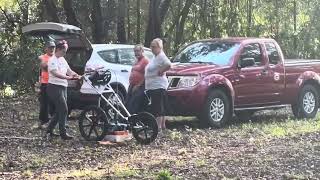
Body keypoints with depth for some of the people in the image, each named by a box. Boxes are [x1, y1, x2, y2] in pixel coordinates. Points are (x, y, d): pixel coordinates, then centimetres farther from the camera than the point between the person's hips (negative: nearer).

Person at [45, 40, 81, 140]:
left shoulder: (62, 60, 17)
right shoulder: (53, 60, -12)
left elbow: (69, 70, 15)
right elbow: (56, 73, -25)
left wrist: (76, 75, -6)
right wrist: (68, 77, -36)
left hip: (63, 87, 10)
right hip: (55, 87, -9)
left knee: (59, 111, 12)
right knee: (64, 109, -13)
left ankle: (49, 130, 22)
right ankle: (63, 133, -11)